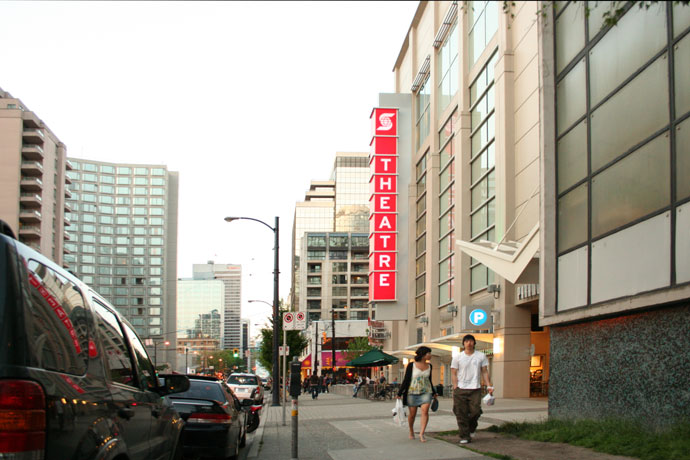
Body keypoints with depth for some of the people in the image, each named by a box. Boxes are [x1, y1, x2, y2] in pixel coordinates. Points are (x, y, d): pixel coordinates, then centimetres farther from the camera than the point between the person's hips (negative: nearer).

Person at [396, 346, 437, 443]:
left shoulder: (429, 366, 8)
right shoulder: (411, 365, -5)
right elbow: (406, 380, -3)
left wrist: (434, 393, 28)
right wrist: (399, 393, -5)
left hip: (426, 392, 3)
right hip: (412, 392, -3)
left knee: (425, 410, -16)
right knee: (412, 414, 3)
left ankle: (421, 434, -16)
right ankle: (411, 432, 27)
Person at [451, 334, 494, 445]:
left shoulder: (481, 356, 9)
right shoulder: (457, 358, 5)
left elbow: (484, 372, 11)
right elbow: (453, 374, 4)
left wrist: (489, 386, 1)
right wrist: (455, 388, -6)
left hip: (475, 389, 1)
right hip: (460, 389, -1)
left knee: (475, 412, -6)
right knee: (461, 414, -3)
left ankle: (471, 429, 22)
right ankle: (464, 436, 4)